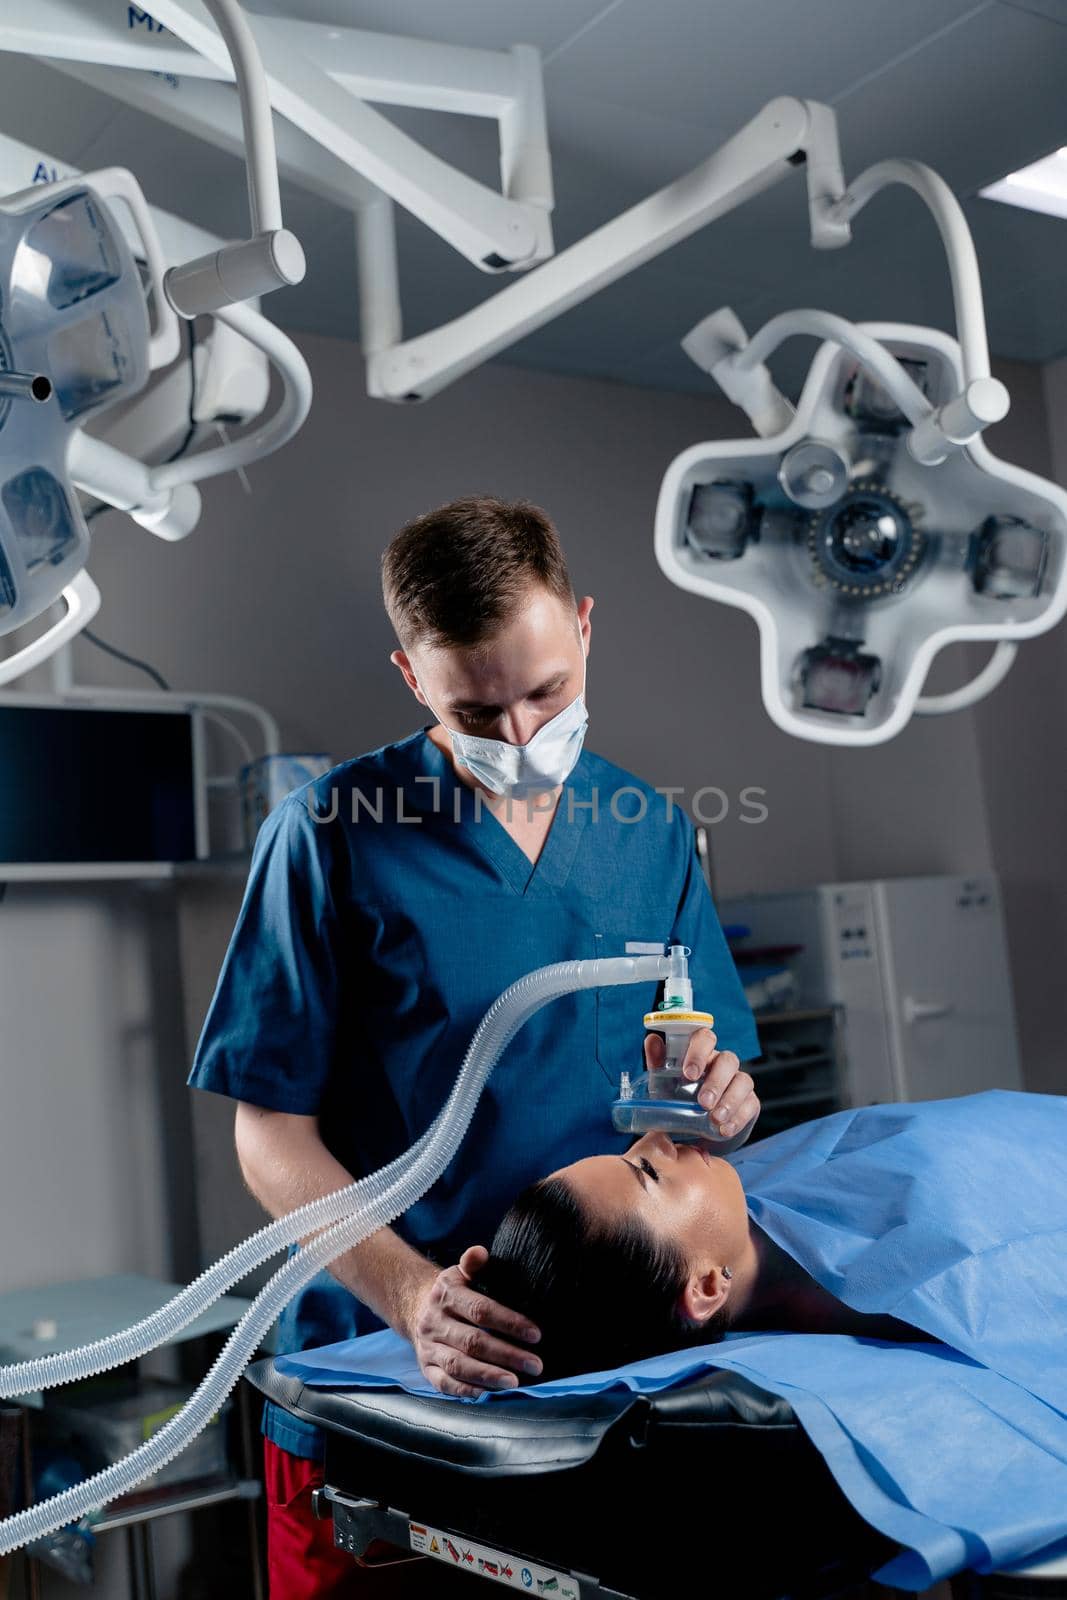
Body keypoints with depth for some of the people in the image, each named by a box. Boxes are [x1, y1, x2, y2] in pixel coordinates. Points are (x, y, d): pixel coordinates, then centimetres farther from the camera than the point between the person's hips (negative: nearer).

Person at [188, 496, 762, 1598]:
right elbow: (273, 1134, -11)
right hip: (368, 1385, -3)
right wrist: (412, 1293, -25)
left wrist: (719, 1099, -16)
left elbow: (722, 1088, 8)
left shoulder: (652, 832, 3)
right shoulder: (334, 835, -9)